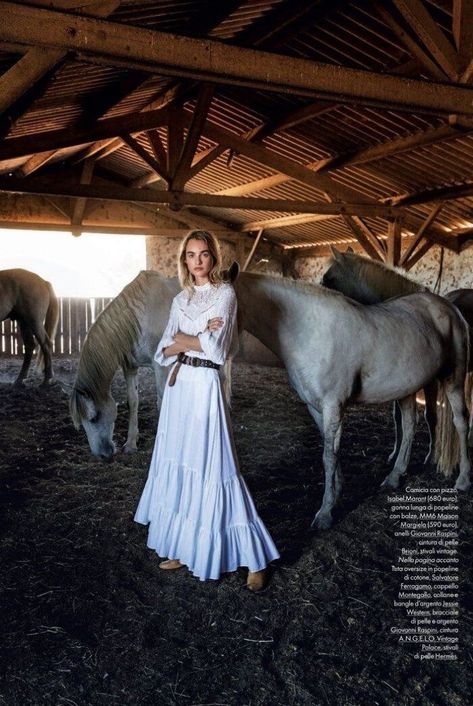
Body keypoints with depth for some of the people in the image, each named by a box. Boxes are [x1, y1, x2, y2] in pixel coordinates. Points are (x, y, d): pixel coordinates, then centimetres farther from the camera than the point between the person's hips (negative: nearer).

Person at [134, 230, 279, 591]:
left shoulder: (225, 293, -5)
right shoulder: (180, 300, 12)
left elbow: (214, 348, -15)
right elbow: (164, 352, 6)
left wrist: (182, 339, -1)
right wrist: (196, 338, -10)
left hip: (205, 386, -6)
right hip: (178, 386, 7)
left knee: (211, 468, -5)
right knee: (177, 466, 10)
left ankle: (256, 560, 6)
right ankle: (183, 549, 24)